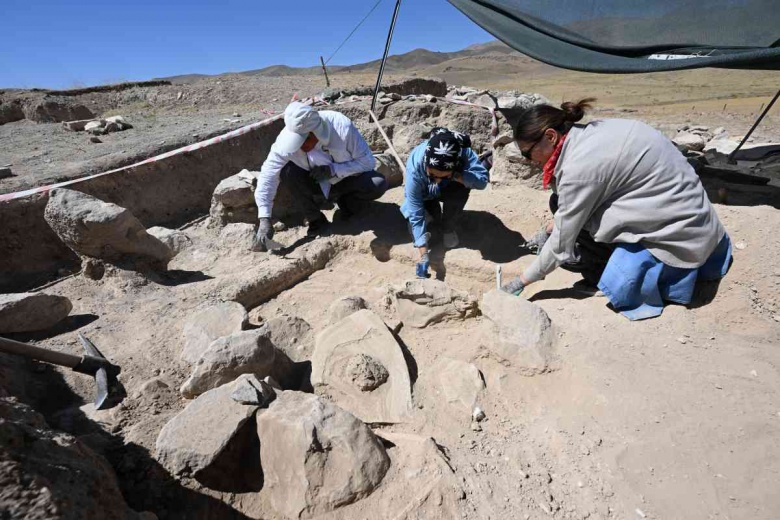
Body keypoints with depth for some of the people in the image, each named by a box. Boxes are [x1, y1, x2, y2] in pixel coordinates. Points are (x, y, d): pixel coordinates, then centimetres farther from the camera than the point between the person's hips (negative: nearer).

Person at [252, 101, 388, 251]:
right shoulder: (289, 138, -26)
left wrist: (333, 170, -34)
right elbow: (268, 175, -26)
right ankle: (315, 219, -9)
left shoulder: (342, 127, -29)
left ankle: (346, 204, 3)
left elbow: (368, 162, -22)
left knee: (379, 184, -29)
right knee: (288, 170, -29)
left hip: (345, 181, -1)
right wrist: (264, 220, -35)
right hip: (315, 186, 1)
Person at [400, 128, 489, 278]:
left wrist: (456, 177, -51)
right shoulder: (414, 167, -40)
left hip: (451, 191, 1)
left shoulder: (463, 153, -37)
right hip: (426, 194, 0)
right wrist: (424, 256, -42)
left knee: (461, 189, -34)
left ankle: (448, 228, -8)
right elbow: (416, 213, -38)